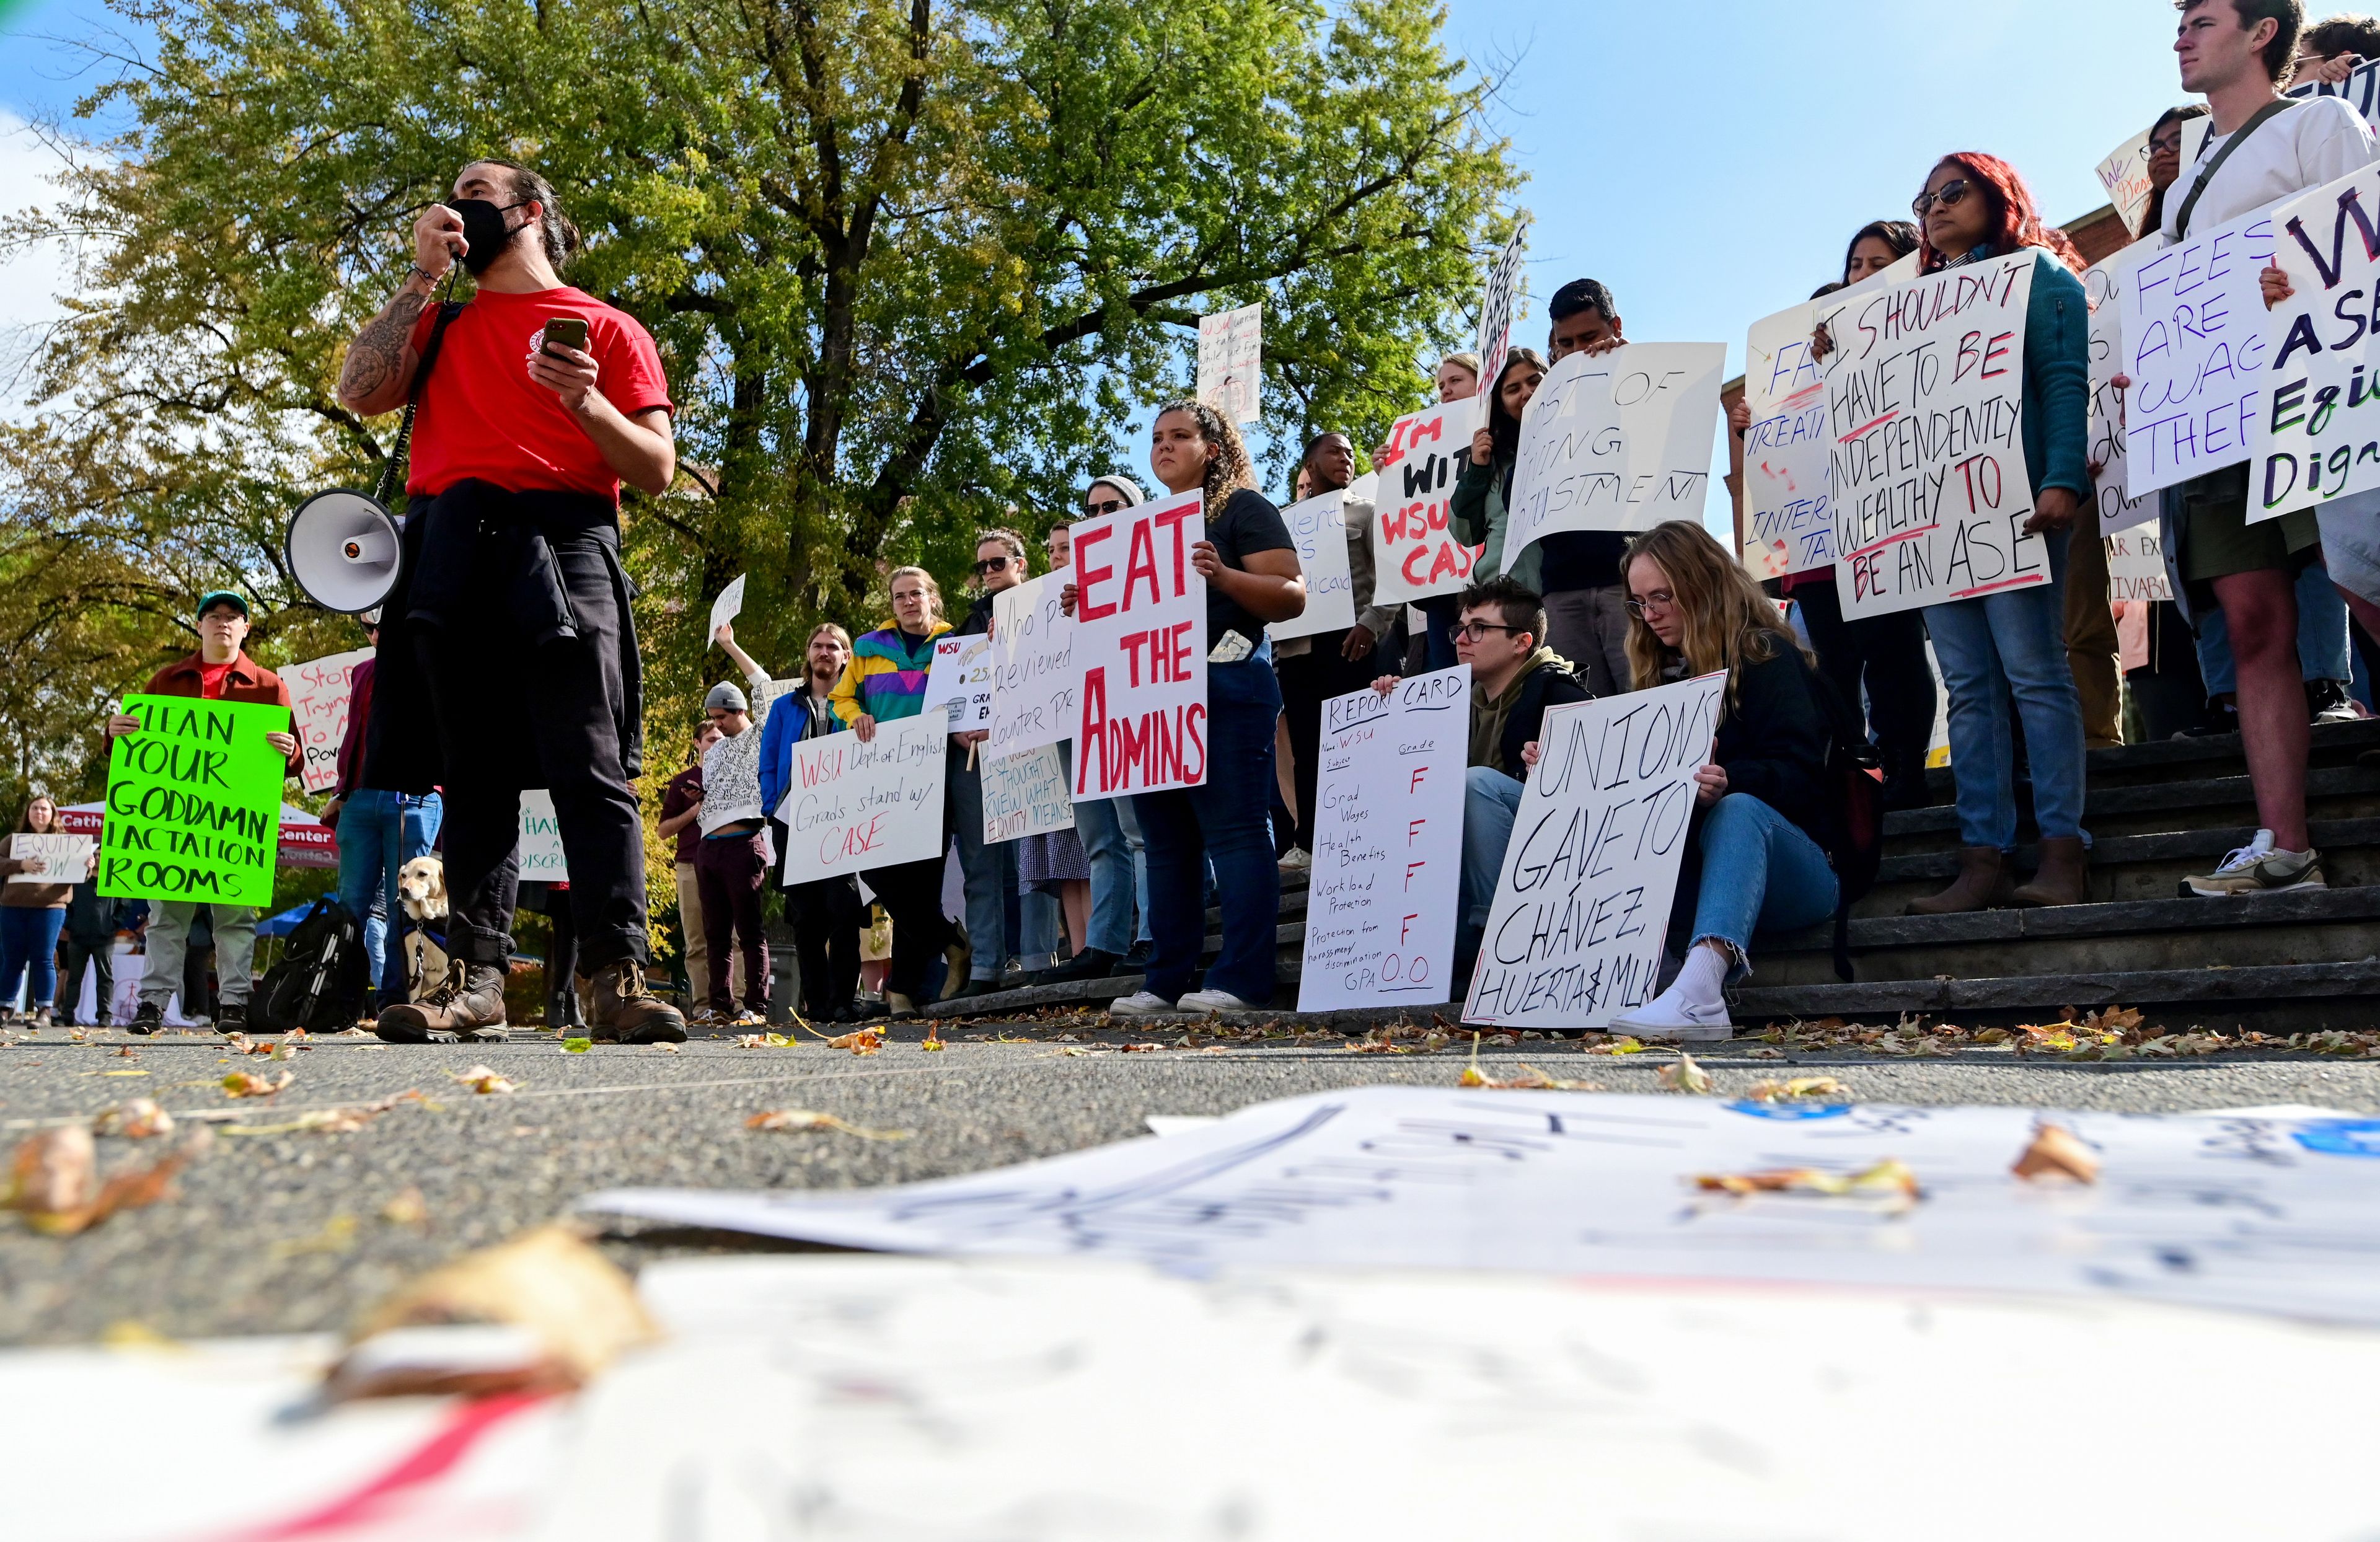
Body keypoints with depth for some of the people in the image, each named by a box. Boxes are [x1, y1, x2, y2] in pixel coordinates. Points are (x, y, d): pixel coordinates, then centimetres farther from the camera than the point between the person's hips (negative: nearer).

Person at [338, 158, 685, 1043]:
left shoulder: (607, 328, 16)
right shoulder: (441, 321, 27)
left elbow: (658, 471, 7)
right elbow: (358, 394, 9)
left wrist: (588, 404, -11)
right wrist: (423, 278, 10)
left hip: (562, 546, -3)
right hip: (452, 553, 4)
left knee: (592, 769, -13)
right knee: (474, 771, 0)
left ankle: (614, 977, -16)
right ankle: (476, 976, -1)